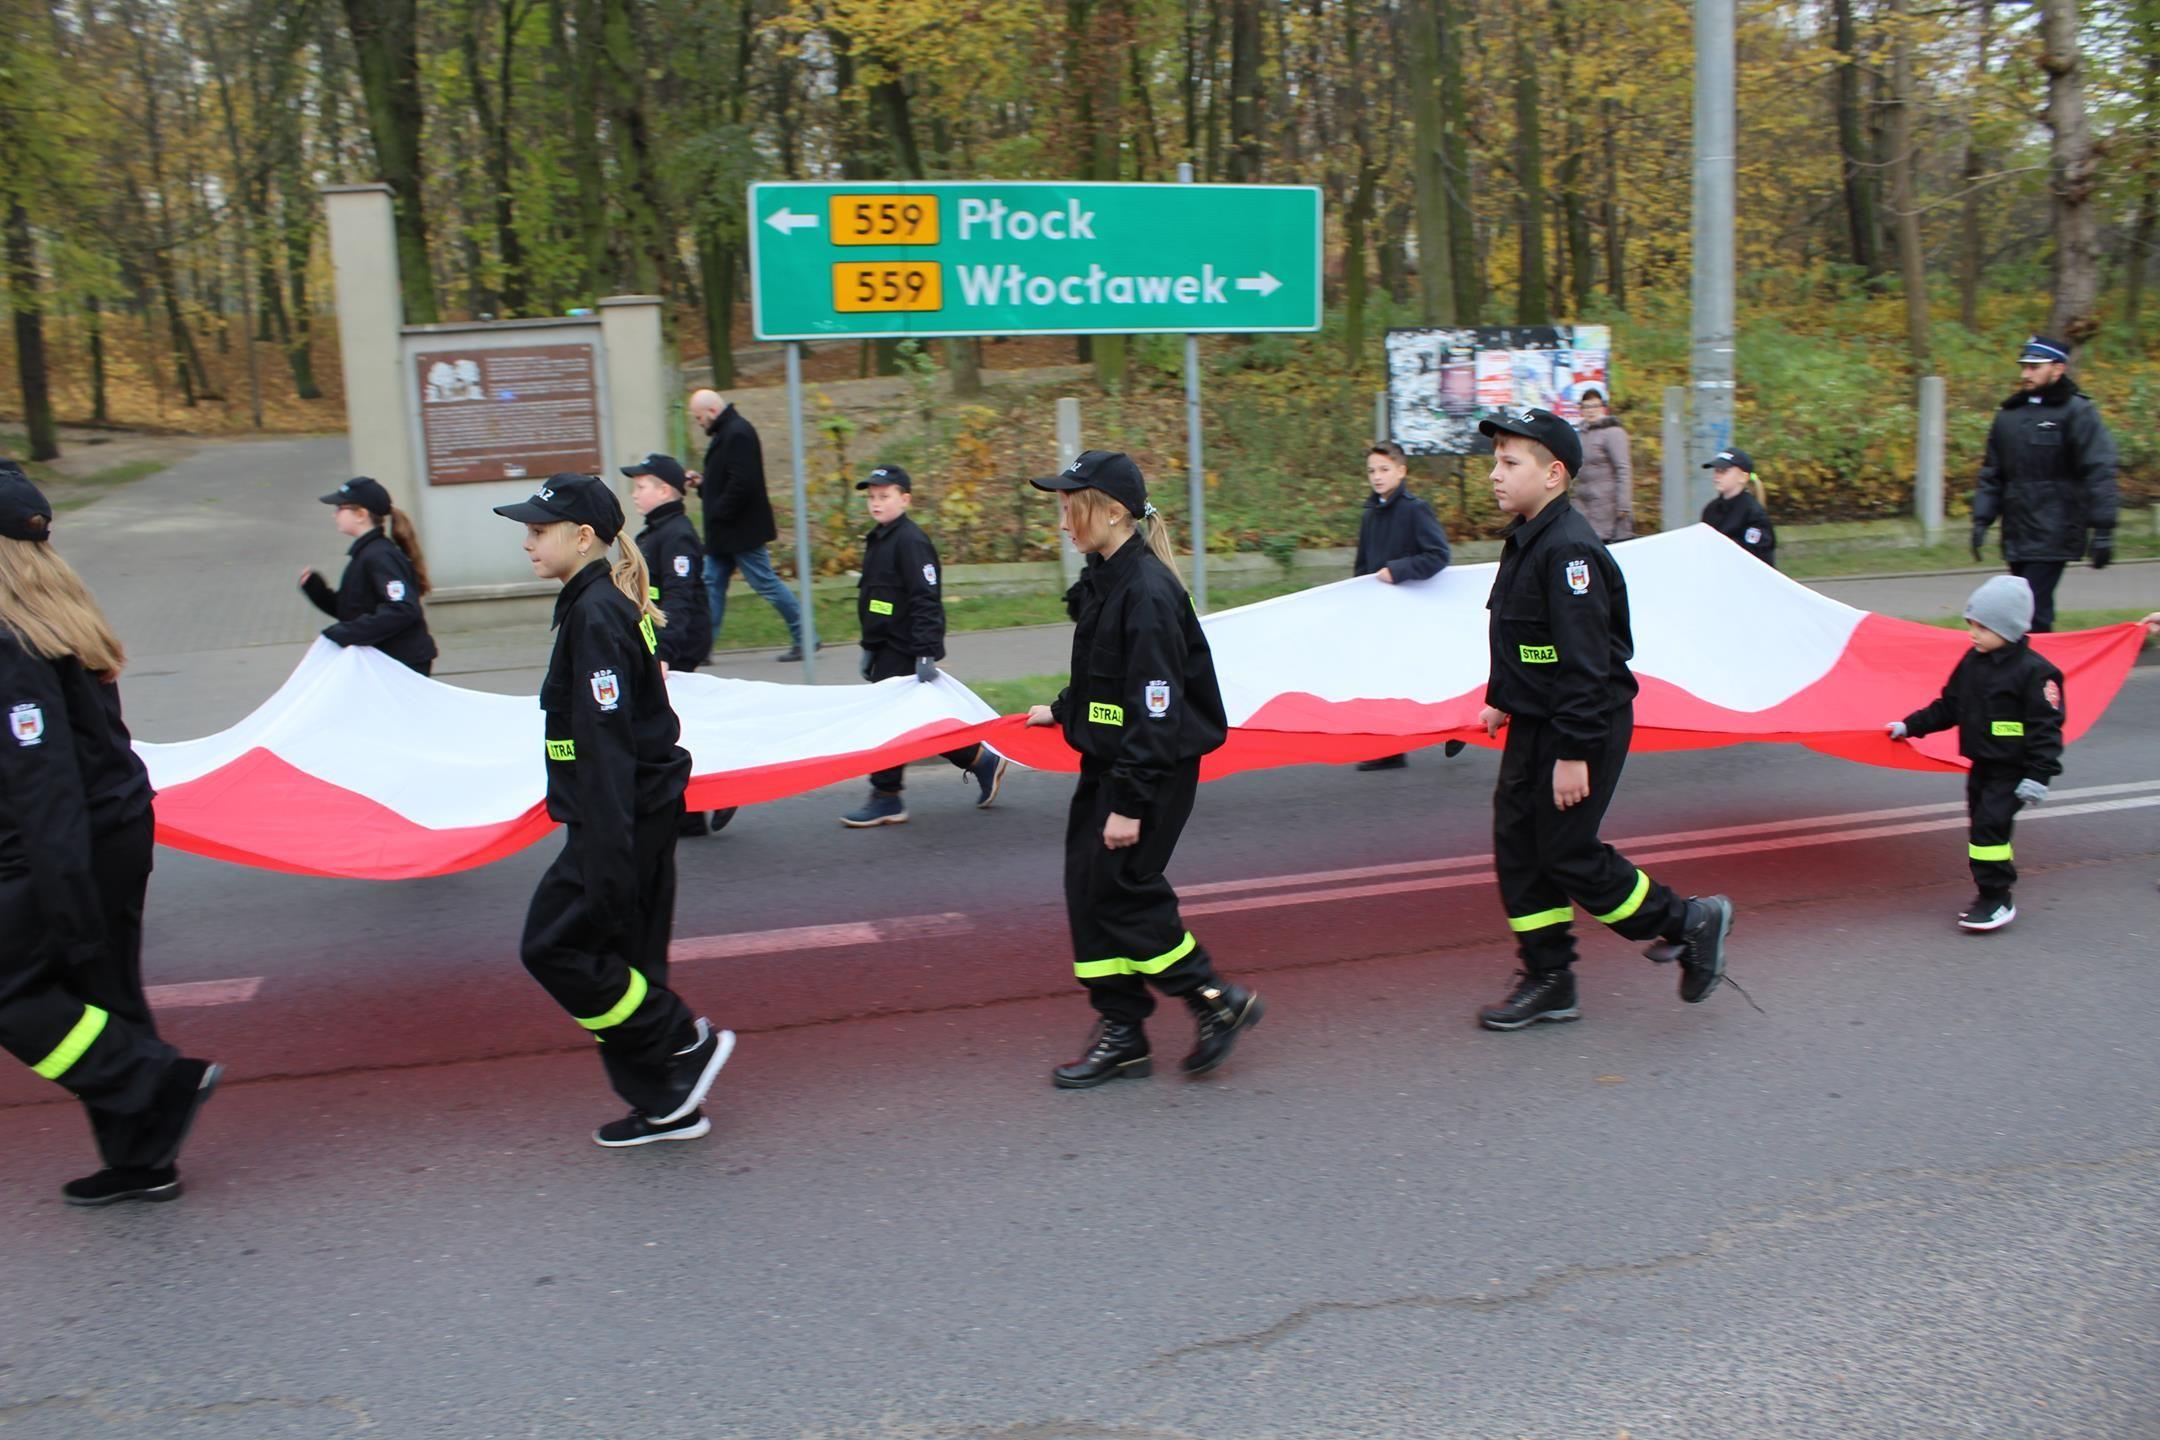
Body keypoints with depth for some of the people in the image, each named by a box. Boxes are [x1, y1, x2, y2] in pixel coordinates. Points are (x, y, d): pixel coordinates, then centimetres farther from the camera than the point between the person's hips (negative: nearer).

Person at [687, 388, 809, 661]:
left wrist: (718, 514, -20)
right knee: (712, 584, 9)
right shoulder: (725, 433, 15)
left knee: (765, 582, -5)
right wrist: (703, 481, 9)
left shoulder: (738, 434, -18)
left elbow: (742, 483, -26)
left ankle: (803, 637, 5)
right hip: (726, 533, 11)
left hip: (742, 530, -11)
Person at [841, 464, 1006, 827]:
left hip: (904, 651, -10)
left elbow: (925, 600, -22)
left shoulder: (910, 541, -16)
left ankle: (886, 798, 7)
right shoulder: (878, 540, 15)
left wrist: (925, 654, -27)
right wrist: (869, 648, 24)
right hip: (886, 648, 10)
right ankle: (982, 761, 22)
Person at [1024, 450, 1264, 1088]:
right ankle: (1121, 1034, 19)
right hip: (1105, 763, 10)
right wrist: (1062, 710, 37)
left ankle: (1219, 1002, 12)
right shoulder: (1104, 579, 8)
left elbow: (1155, 710, -23)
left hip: (1154, 771, -9)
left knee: (1120, 891, -5)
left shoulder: (1147, 591, -21)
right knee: (1087, 887, 9)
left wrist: (1129, 804, -23)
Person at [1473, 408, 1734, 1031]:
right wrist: (1501, 698, 25)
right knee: (1516, 844, 9)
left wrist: (1574, 753, -25)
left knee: (1567, 853, -3)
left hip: (1584, 725, -10)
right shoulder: (1524, 538, 8)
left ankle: (1691, 923, 17)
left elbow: (1585, 661, -25)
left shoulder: (1569, 548, -22)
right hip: (1534, 724, 10)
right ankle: (1548, 980, 19)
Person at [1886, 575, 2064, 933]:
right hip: (1982, 765, 8)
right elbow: (1948, 705, 16)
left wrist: (2038, 775, -21)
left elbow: (2046, 727, -17)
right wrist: (1910, 726, 14)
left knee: (1989, 824, -14)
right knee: (1981, 826, 12)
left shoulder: (2033, 671, -17)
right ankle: (1991, 894, 23)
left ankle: (1997, 898, -5)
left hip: (2012, 769, -8)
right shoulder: (1972, 662, 5)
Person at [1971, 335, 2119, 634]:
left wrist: (2102, 530, -15)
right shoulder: (2008, 415, 14)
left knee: (2032, 612, -14)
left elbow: (2099, 474, -10)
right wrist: (1981, 520, 10)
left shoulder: (2078, 412, -4)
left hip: (2054, 534, -6)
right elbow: (1991, 474, 18)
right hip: (2017, 535, 6)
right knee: (2034, 609, 12)